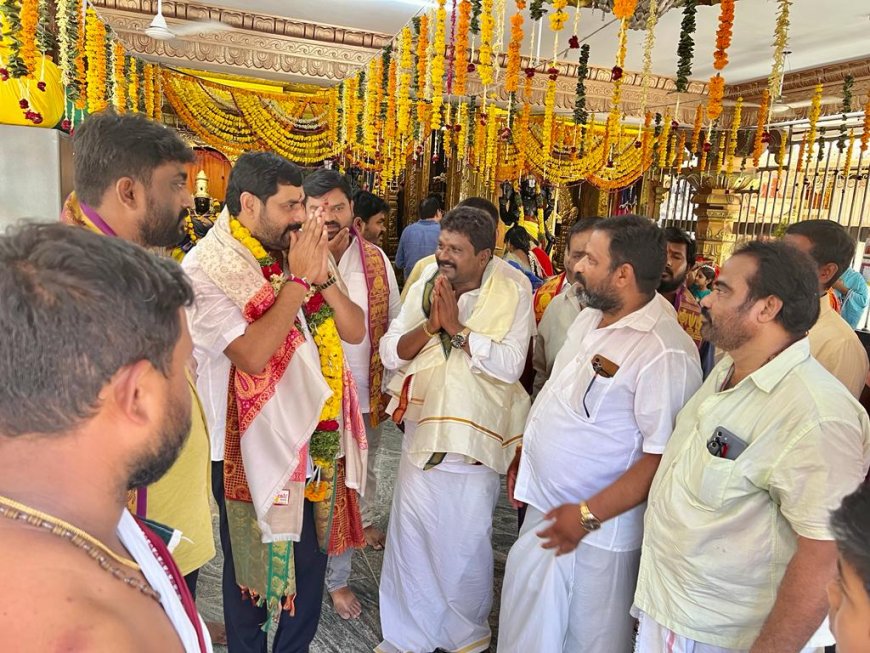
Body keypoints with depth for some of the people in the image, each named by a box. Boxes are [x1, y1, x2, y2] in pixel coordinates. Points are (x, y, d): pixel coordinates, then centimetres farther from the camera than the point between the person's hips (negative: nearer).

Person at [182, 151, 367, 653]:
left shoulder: (299, 252, 3)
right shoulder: (207, 267, -14)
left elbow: (356, 330, 1)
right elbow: (252, 354, -27)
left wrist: (322, 275, -14)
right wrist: (297, 279, -22)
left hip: (318, 441, 6)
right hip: (255, 447, -5)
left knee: (310, 562, 20)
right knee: (253, 569, 16)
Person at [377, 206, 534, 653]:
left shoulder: (513, 295, -10)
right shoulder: (424, 288, 0)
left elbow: (510, 365, -20)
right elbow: (390, 353, -3)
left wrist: (457, 327, -21)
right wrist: (430, 324, -18)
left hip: (475, 437, -3)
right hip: (422, 428, 3)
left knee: (466, 542, 12)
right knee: (410, 533, 12)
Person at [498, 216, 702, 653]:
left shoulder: (664, 353, -26)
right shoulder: (590, 318, 2)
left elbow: (663, 457, -25)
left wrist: (587, 515, -24)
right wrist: (525, 455, 14)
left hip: (598, 526, -7)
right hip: (546, 508, 8)